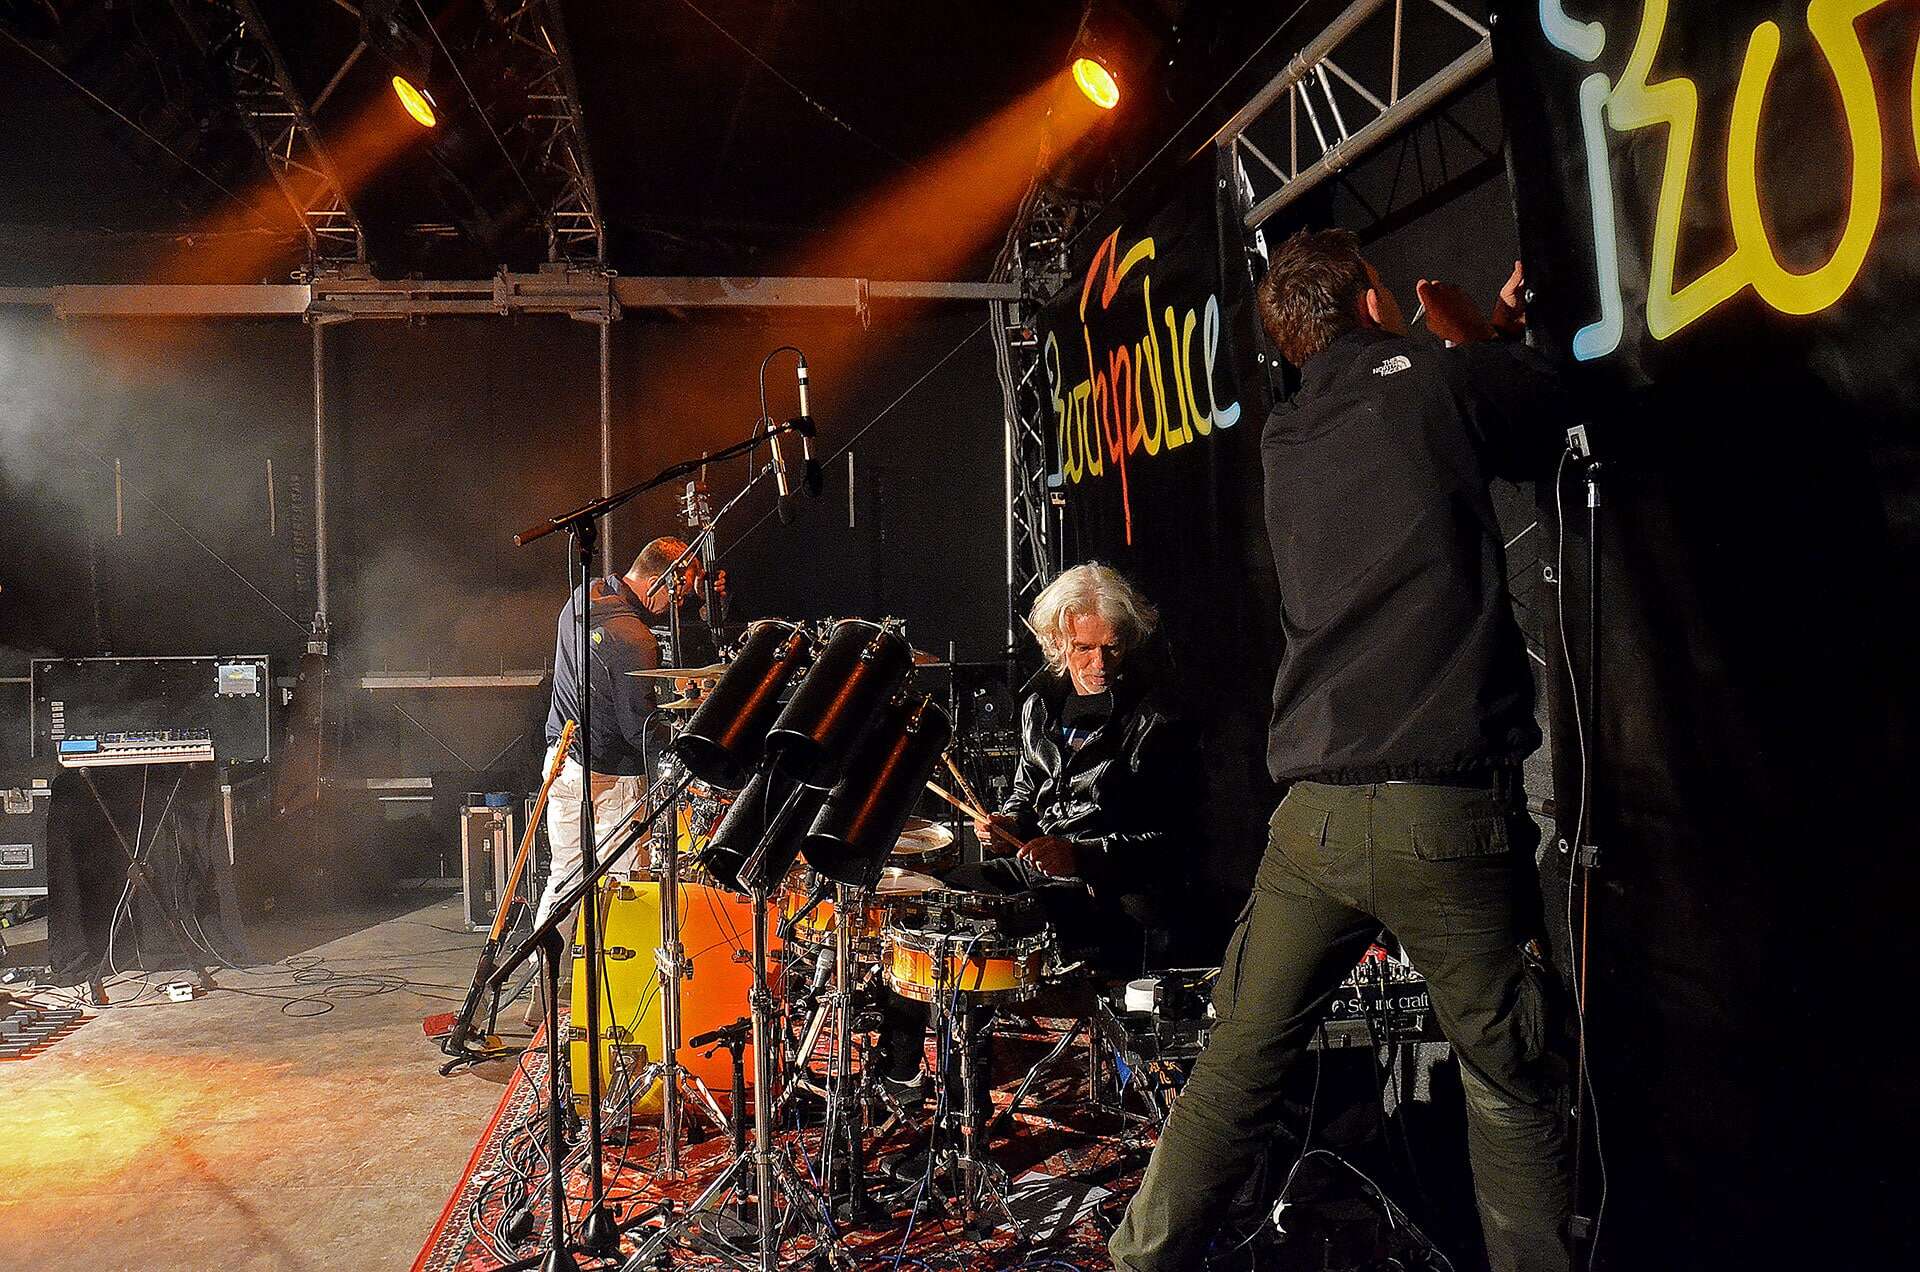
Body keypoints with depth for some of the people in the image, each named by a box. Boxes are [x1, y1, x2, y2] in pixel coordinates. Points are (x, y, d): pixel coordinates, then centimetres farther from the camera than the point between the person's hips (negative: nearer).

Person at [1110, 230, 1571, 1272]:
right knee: (1511, 1093, 8)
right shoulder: (1444, 383, 1)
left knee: (1235, 1067, 12)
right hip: (1449, 810, -4)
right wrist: (1479, 340, 34)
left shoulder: (1285, 440, 15)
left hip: (1313, 820, 5)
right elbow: (1548, 416, 19)